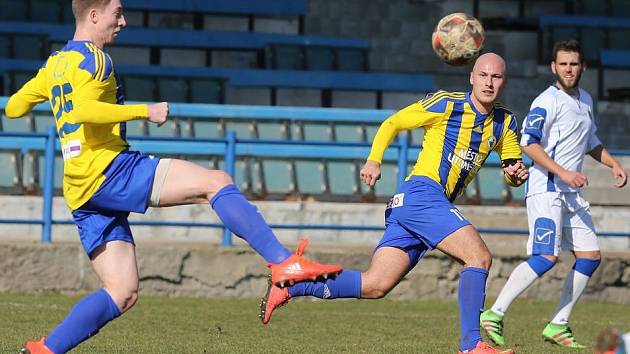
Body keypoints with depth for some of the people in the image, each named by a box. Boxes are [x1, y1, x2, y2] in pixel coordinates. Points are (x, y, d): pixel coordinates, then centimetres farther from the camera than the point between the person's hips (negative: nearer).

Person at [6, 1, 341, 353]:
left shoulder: (55, 63, 22)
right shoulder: (91, 57, -4)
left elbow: (14, 108, 28)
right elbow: (82, 110, -22)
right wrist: (145, 111, -17)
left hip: (82, 192, 9)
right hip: (108, 169, -9)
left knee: (123, 294, 7)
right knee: (216, 182, -14)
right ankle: (284, 264, -27)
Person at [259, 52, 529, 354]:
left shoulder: (505, 123, 15)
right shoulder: (447, 104, -4)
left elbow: (512, 166, 19)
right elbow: (392, 123, 3)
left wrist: (515, 174, -5)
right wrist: (374, 161, -9)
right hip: (422, 192, -7)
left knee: (375, 285, -2)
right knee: (479, 257, -21)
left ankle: (287, 285, 6)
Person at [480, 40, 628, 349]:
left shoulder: (585, 100, 17)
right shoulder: (547, 101, -11)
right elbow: (529, 143, -22)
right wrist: (563, 173, -27)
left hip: (572, 193, 9)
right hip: (546, 189, -9)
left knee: (590, 256, 6)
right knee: (546, 256, -21)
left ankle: (558, 326, 12)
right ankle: (494, 315, -16)